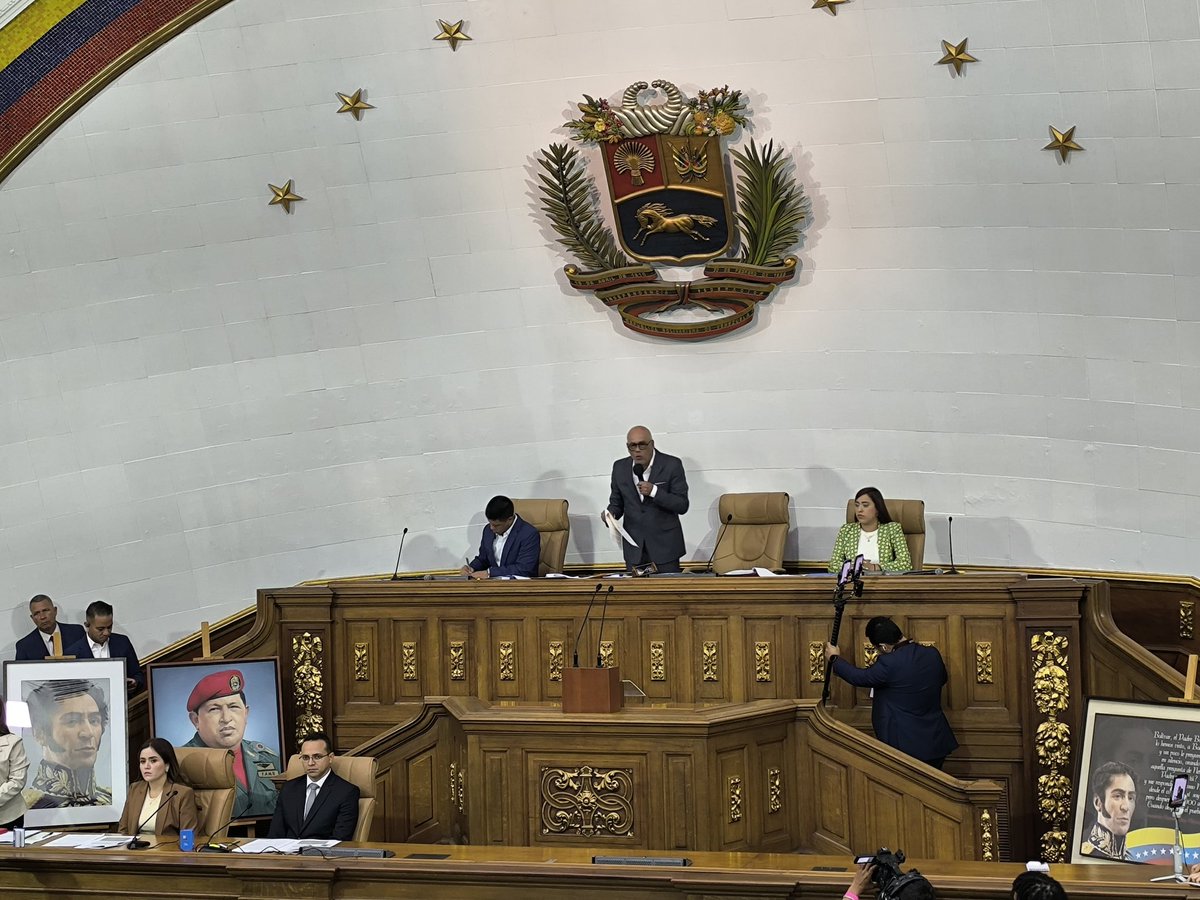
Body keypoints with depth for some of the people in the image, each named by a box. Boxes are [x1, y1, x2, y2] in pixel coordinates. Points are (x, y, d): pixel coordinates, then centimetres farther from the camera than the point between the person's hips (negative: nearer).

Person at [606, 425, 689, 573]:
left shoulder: (672, 465, -7)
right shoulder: (620, 467, 5)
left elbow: (682, 505, -9)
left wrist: (654, 491, -22)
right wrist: (611, 513, -9)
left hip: (665, 544, -3)